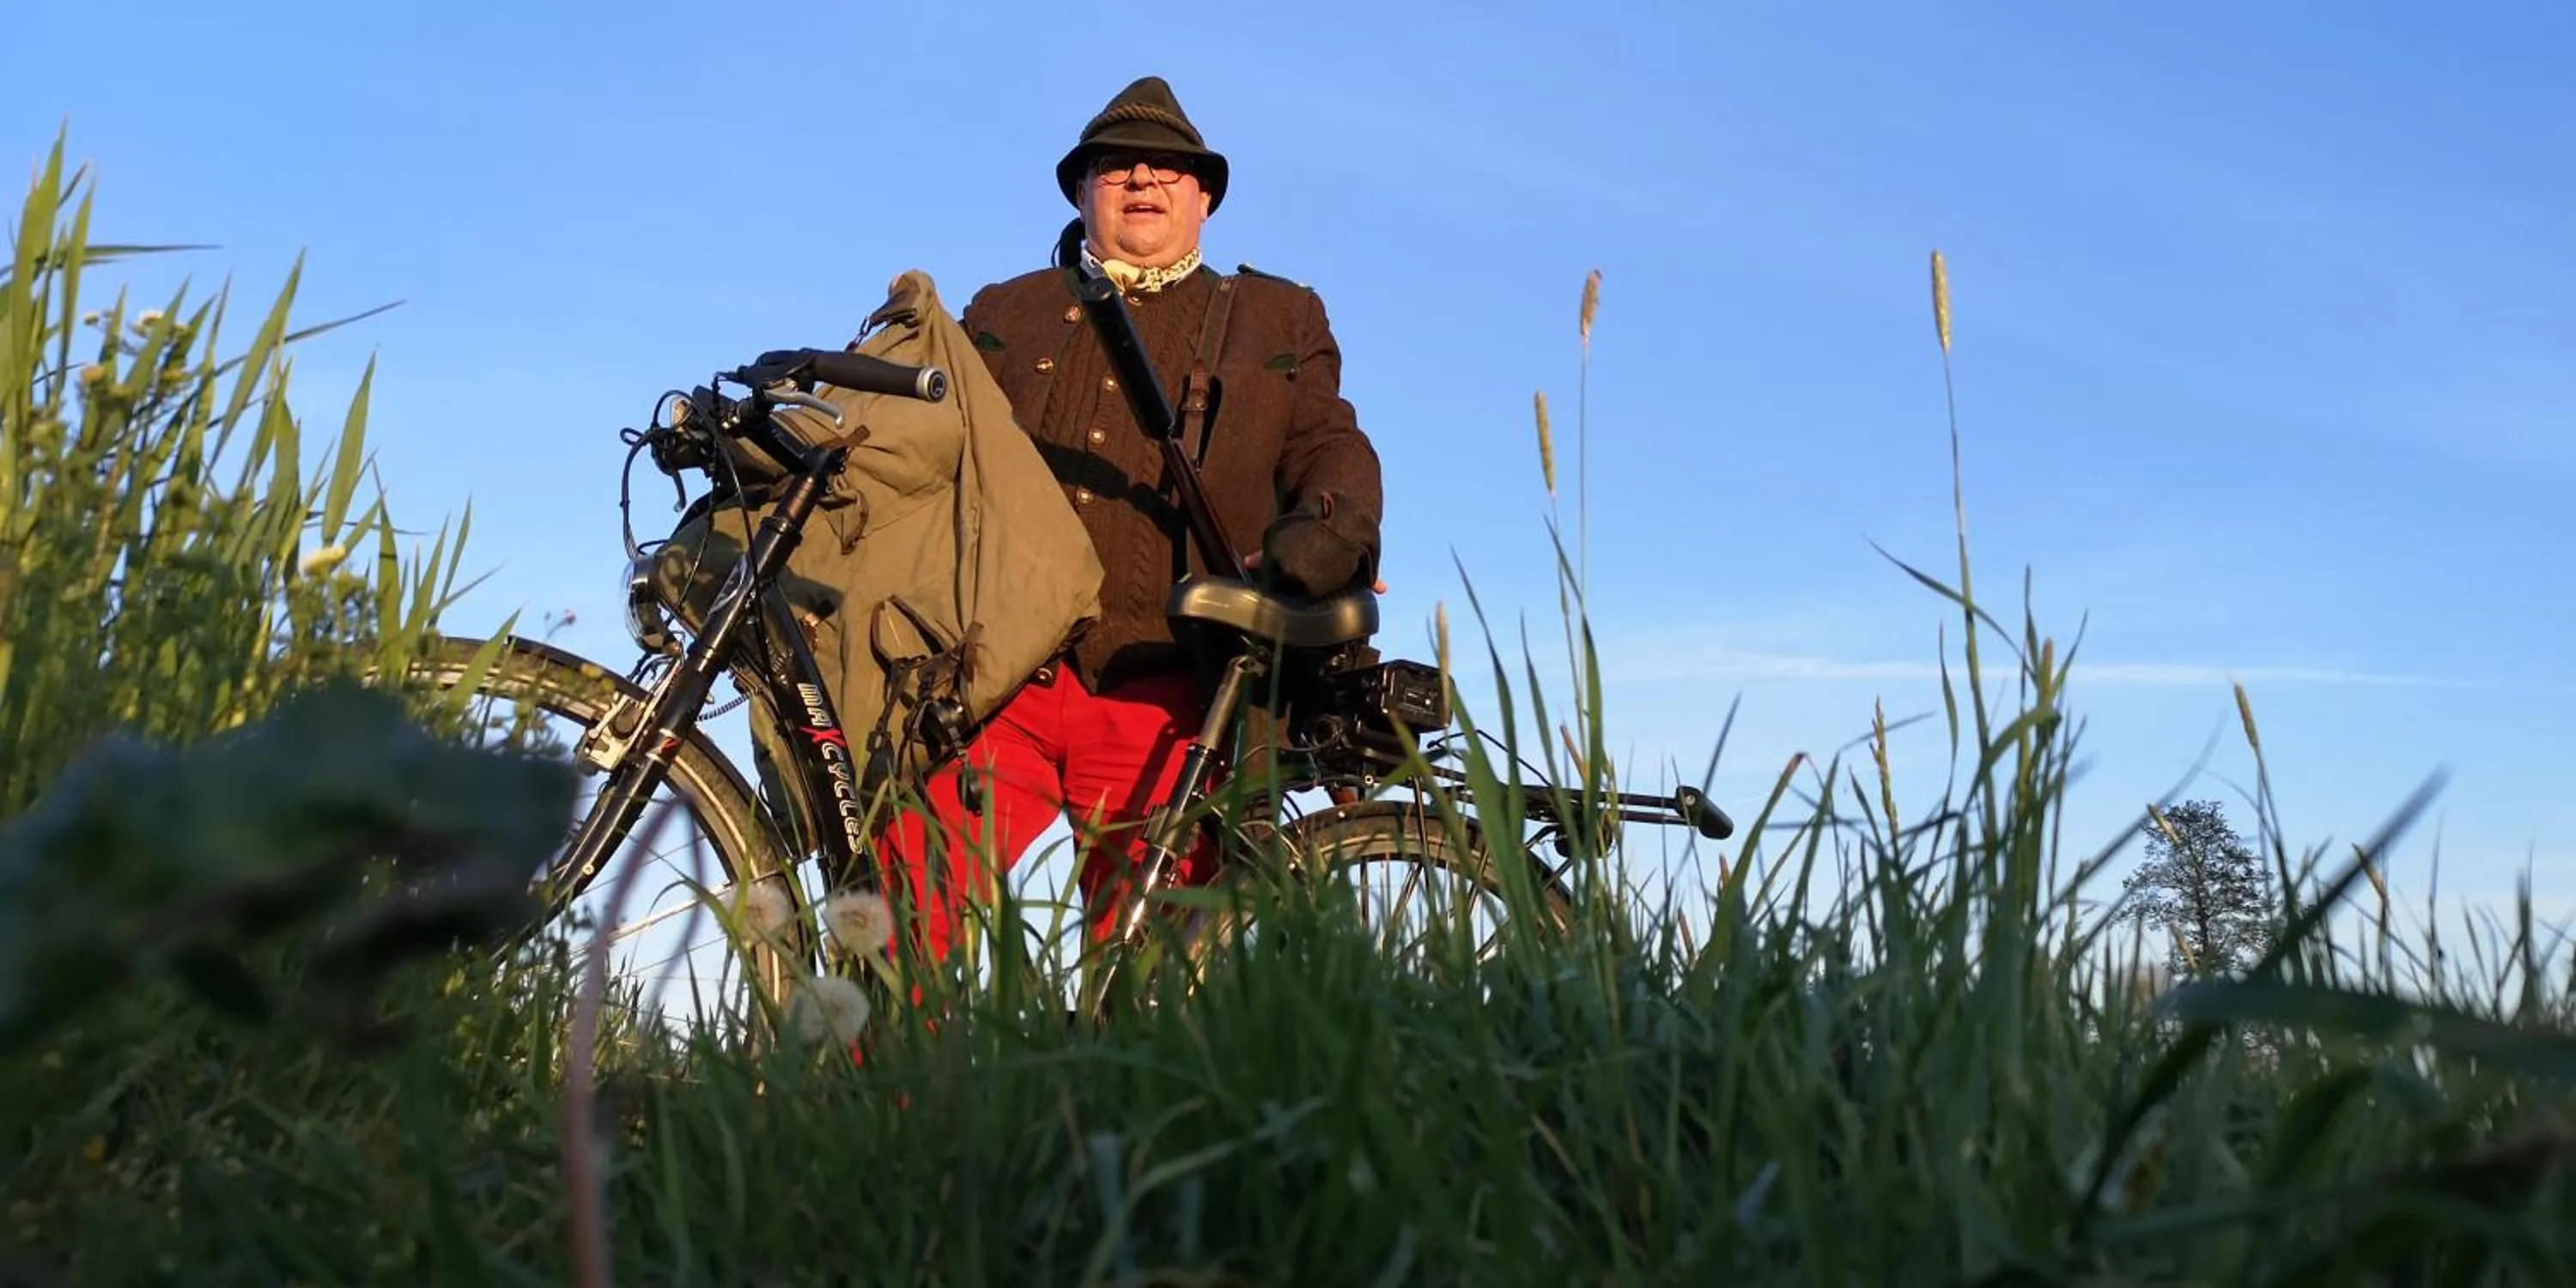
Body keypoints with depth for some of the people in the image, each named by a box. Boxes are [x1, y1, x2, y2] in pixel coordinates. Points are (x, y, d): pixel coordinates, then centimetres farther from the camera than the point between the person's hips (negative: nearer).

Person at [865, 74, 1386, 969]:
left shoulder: (1278, 320, 23)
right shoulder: (1002, 315, 26)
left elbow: (1331, 449, 14)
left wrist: (1332, 527, -9)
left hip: (1162, 698, -1)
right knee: (899, 921, -15)